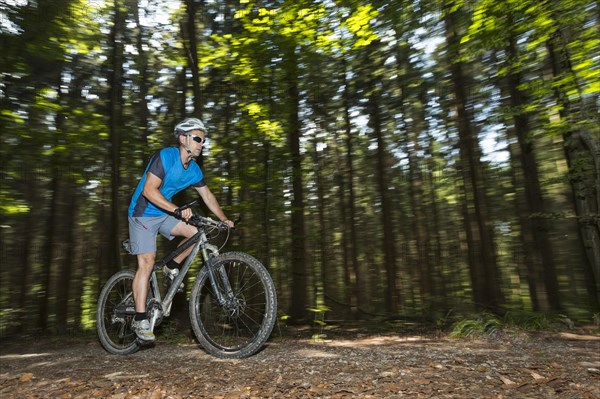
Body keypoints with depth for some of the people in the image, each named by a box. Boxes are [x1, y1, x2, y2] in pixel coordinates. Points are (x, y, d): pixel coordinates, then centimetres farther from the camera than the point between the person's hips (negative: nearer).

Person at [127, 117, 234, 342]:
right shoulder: (165, 156, -20)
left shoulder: (194, 170, 1)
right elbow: (149, 190, -28)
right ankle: (140, 319, -5)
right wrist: (177, 210, -38)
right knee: (147, 262, -13)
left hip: (163, 215, 7)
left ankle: (172, 268, 8)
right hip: (143, 214, -6)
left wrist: (224, 219, 1)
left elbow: (207, 196, 9)